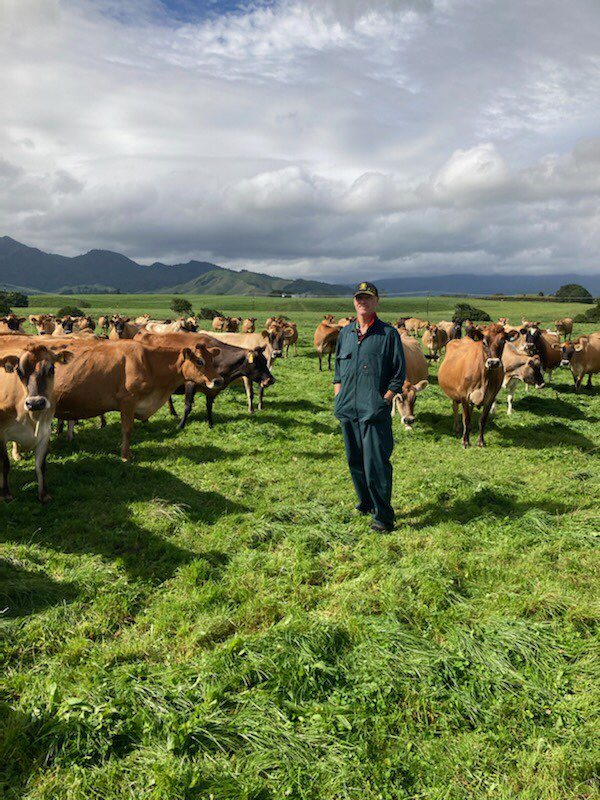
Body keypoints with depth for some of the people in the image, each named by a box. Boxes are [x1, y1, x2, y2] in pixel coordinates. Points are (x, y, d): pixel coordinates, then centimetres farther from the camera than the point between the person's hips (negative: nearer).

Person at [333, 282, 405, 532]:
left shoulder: (388, 334, -1)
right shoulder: (345, 333, 14)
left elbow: (399, 373, -1)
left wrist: (385, 400, -9)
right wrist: (338, 396, 11)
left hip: (375, 411, -5)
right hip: (347, 409, 5)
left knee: (376, 463, -6)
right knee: (355, 461, 14)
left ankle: (383, 516, 5)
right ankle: (365, 504, 31)